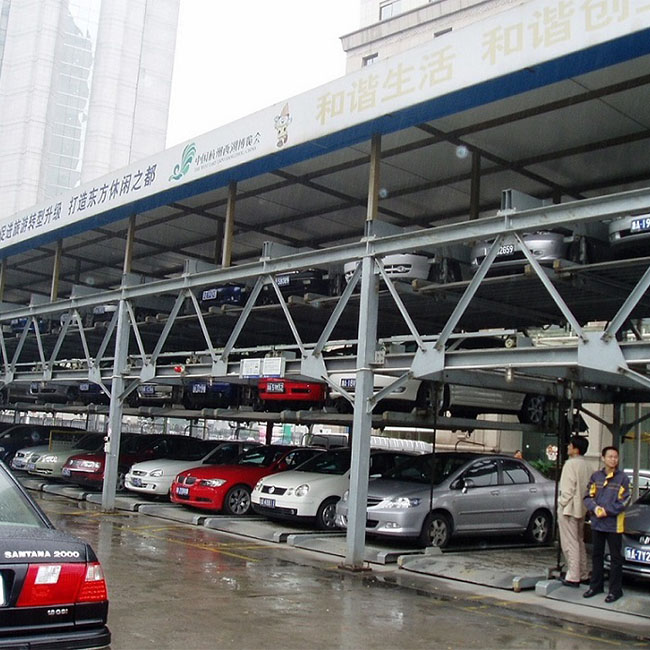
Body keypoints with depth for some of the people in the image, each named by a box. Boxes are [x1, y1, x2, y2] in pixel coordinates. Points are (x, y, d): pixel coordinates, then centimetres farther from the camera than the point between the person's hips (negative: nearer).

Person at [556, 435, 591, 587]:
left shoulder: (571, 463, -16)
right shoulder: (585, 465, 11)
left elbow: (568, 487, -20)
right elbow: (586, 487, 14)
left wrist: (562, 503, -11)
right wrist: (583, 504, 16)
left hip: (569, 508, -9)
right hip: (580, 508, 9)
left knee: (570, 543, -5)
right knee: (579, 542, 17)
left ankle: (573, 577, -3)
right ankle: (583, 574, 24)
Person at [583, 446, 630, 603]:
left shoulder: (622, 478, -3)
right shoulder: (596, 476, 7)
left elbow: (624, 501, -6)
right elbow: (588, 496, 7)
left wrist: (607, 511, -15)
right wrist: (595, 508, -12)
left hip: (614, 523, -4)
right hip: (597, 522, 4)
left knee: (615, 557, 2)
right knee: (597, 555, 13)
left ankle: (615, 590, 9)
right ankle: (596, 585, 24)